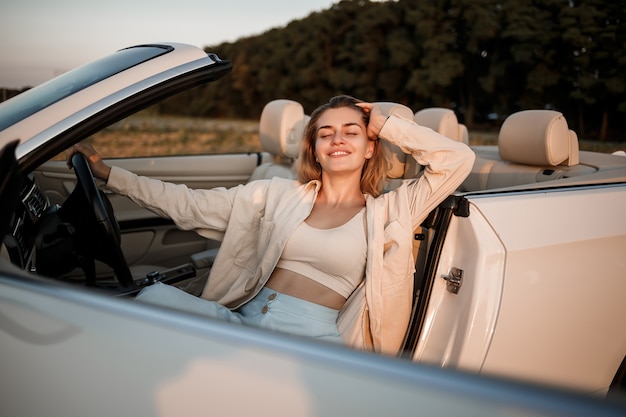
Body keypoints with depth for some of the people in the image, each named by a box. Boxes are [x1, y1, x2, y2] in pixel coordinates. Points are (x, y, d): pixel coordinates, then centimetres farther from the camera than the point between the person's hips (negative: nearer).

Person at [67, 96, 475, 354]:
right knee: (154, 295, -25)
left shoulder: (388, 212, 9)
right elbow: (191, 205, 13)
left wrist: (386, 125, 8)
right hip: (241, 318, 3)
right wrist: (108, 173, 10)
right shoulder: (280, 194, 14)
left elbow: (458, 158, 2)